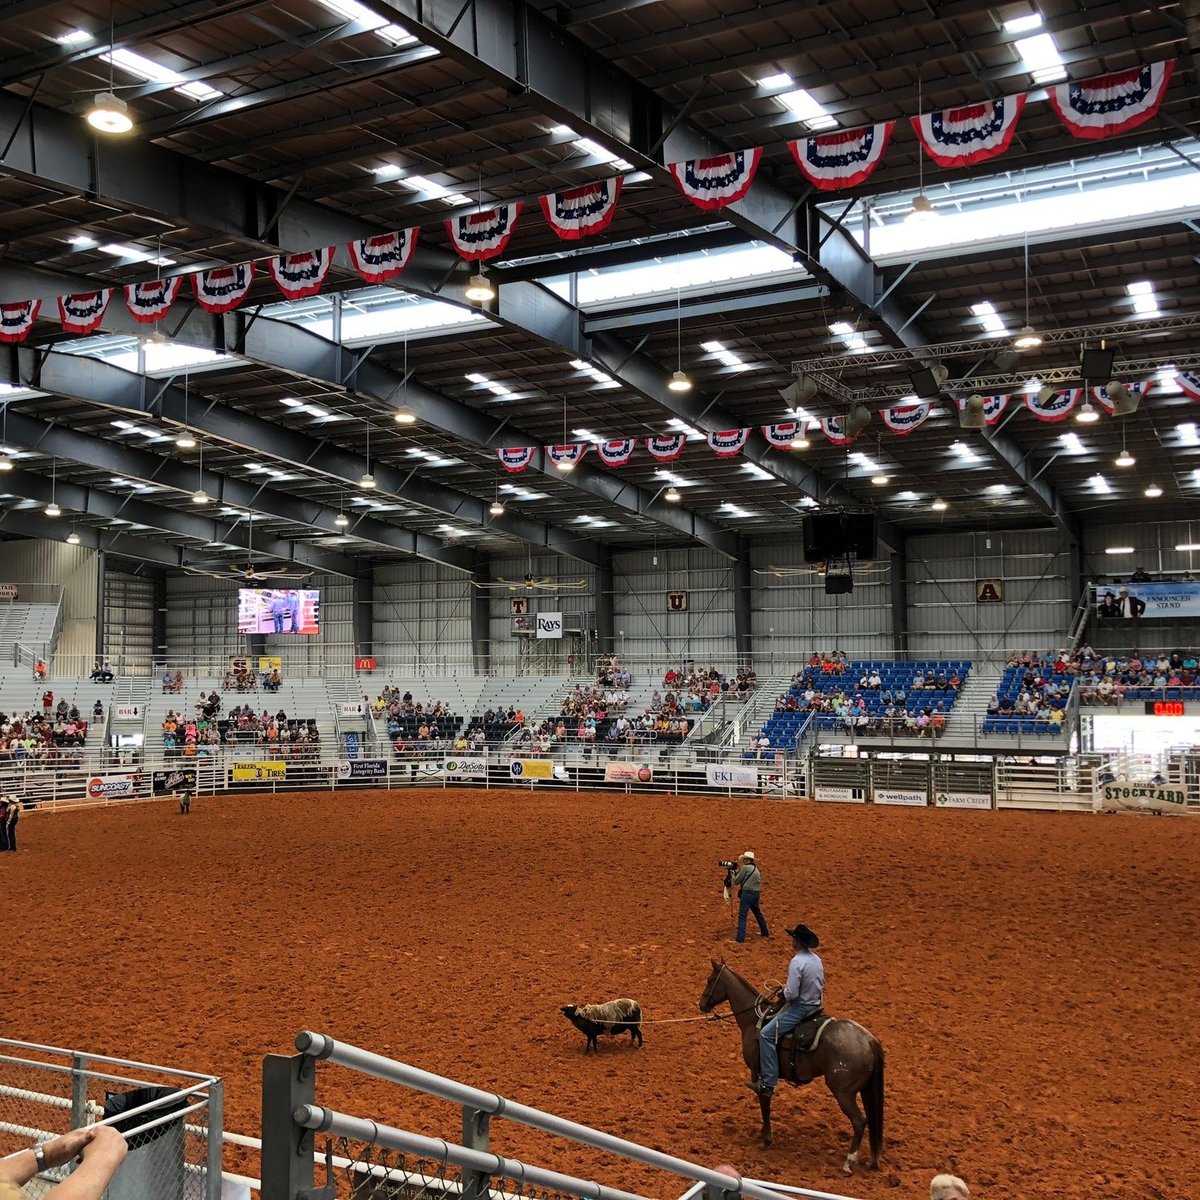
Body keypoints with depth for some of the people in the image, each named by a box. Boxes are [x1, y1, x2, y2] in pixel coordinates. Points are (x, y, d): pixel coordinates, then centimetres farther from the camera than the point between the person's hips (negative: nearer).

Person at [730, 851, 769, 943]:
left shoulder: (745, 868, -8)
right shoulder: (756, 869, 16)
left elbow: (736, 881, -6)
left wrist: (737, 871, 12)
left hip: (747, 894, -8)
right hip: (756, 894, 8)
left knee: (742, 916, -8)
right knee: (758, 913, 24)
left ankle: (740, 938, -13)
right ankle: (765, 932, 36)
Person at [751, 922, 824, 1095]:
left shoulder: (797, 962, -22)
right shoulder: (817, 959, 6)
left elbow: (792, 994, -25)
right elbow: (820, 986, 17)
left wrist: (785, 989, -2)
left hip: (800, 1008, -10)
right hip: (815, 1006, 10)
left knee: (766, 1034, -9)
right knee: (773, 1019, 28)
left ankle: (768, 1083, -13)